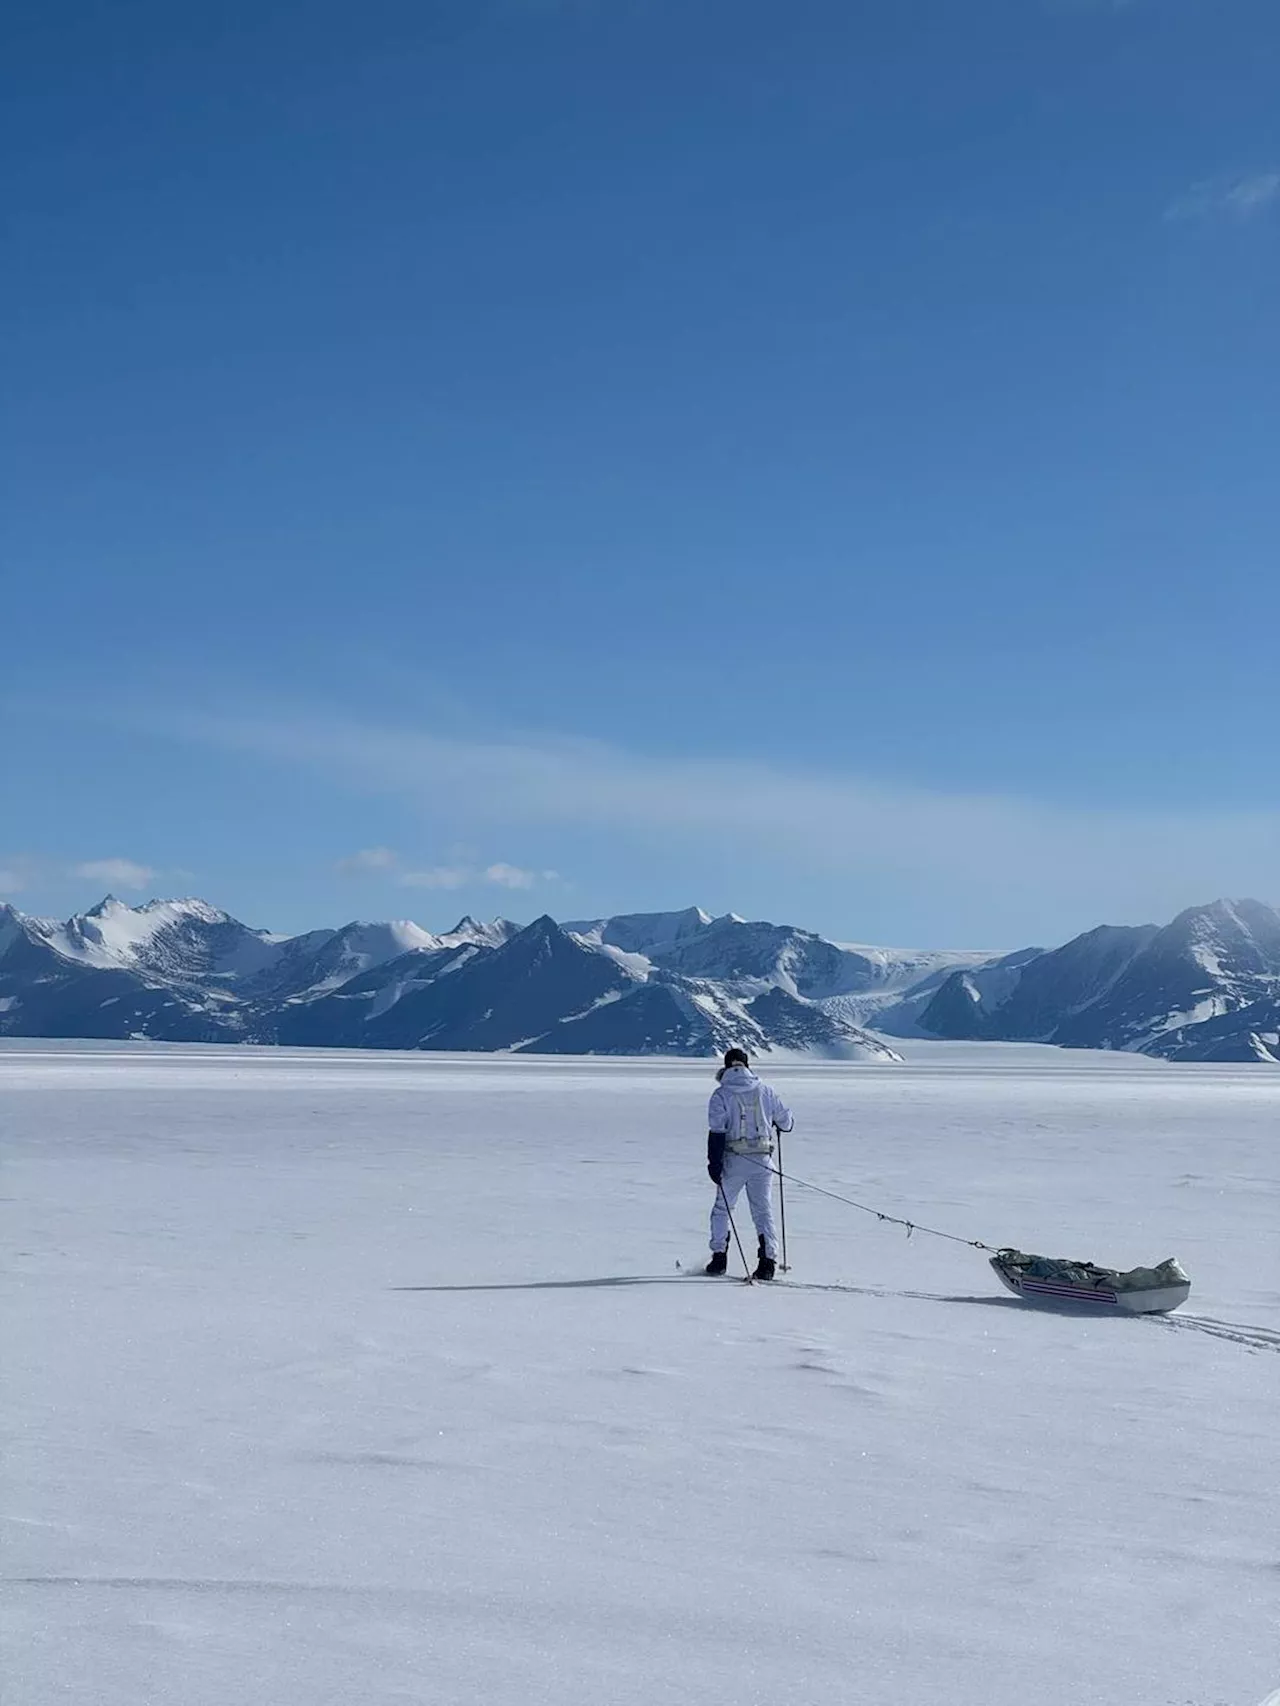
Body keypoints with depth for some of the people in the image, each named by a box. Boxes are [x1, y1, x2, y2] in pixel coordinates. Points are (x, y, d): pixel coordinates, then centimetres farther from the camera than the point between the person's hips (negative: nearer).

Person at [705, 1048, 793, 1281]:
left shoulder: (722, 1094, -4)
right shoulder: (766, 1091, 3)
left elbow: (717, 1131, -12)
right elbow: (786, 1122, 8)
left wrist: (714, 1163, -11)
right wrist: (774, 1121, 31)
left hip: (734, 1159, -2)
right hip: (763, 1160, 2)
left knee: (722, 1208, 14)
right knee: (763, 1211, 7)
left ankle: (719, 1258, 12)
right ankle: (768, 1260, -4)